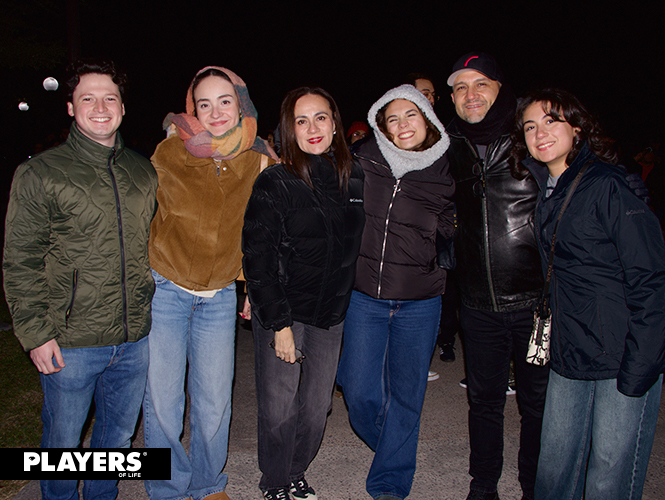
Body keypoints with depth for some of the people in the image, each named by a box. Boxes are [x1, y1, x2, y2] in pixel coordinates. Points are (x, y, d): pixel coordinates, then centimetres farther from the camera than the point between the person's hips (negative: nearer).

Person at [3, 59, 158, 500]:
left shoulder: (144, 172, 7)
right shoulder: (41, 174, -6)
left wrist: (153, 306, 12)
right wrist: (37, 331, -10)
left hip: (134, 339, 4)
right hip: (71, 343, -4)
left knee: (119, 434, 19)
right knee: (63, 441, 13)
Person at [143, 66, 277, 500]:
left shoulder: (258, 158, -3)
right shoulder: (169, 154, -9)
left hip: (221, 295, 2)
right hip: (165, 289, -1)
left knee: (215, 404, 7)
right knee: (162, 402, 5)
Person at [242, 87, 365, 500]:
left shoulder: (355, 178, 4)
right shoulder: (274, 184, -10)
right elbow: (258, 259, -11)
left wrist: (352, 302, 10)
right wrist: (278, 323, -14)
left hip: (332, 311, 4)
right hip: (283, 311, -4)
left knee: (317, 408, 11)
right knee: (279, 410, 3)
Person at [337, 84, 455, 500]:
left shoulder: (445, 173, 0)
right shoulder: (365, 162, -1)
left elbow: (449, 233, 12)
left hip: (419, 303, 0)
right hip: (365, 297, 1)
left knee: (406, 395, 9)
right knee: (360, 392, 6)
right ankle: (391, 447, 39)